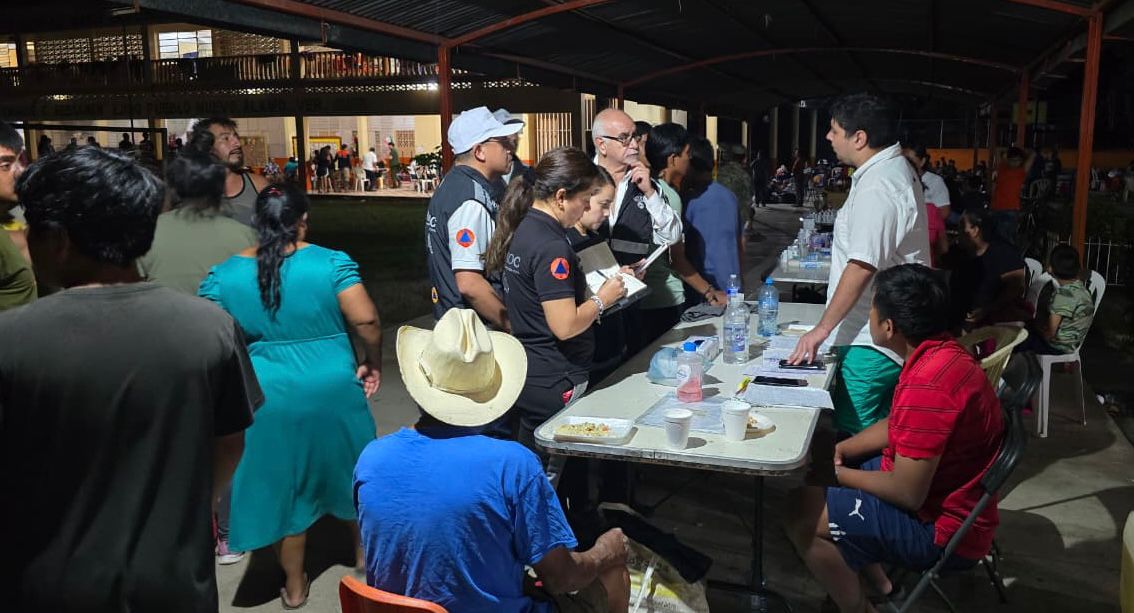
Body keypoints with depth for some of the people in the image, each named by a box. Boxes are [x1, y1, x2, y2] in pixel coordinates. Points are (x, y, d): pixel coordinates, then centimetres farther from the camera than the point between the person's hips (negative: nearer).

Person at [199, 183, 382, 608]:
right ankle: (366, 556, 41)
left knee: (283, 482, 18)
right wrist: (373, 363, -1)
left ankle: (294, 586, 32)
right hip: (333, 391, -1)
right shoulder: (331, 263, -12)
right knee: (350, 469, 22)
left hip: (269, 396, 1)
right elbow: (366, 321, -18)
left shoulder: (225, 274, -5)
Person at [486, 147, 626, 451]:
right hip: (555, 386, -9)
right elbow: (565, 326, -25)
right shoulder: (552, 247, -21)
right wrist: (602, 299, -9)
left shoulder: (523, 228, 8)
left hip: (525, 377, 9)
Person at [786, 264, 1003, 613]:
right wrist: (840, 450, 1)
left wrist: (839, 473, -12)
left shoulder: (927, 385, -31)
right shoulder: (942, 353, 1)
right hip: (940, 494, 10)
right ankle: (877, 584, 17)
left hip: (943, 529, -10)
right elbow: (897, 426, 14)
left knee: (803, 519, -15)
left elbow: (907, 493, -27)